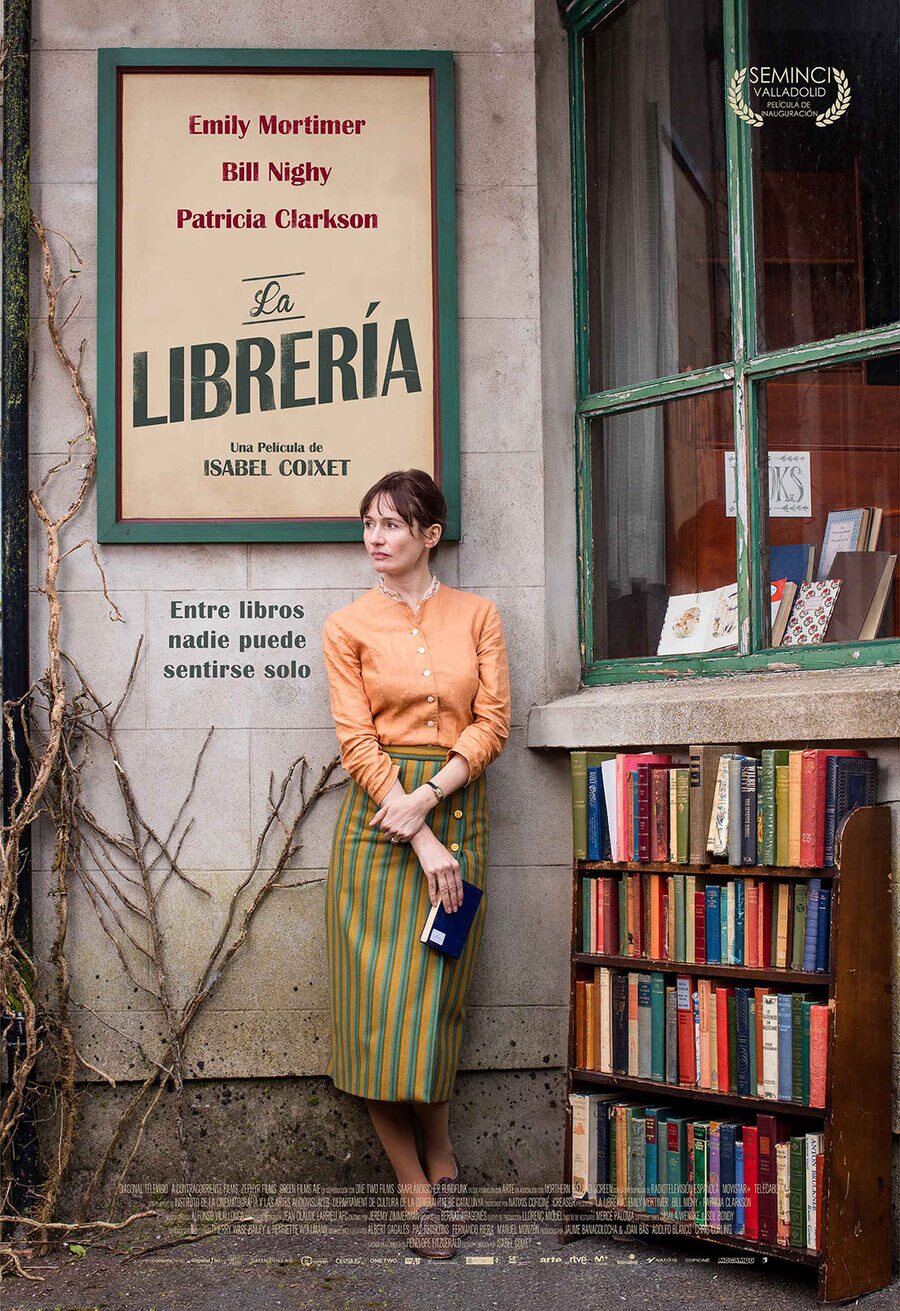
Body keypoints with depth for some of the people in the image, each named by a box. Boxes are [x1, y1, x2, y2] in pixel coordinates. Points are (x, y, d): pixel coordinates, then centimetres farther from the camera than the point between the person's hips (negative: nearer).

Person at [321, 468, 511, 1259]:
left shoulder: (477, 616, 8)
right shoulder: (348, 627, 4)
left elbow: (492, 723, 1)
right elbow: (357, 739, -4)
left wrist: (427, 797, -13)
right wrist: (417, 839, -13)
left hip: (456, 809, 1)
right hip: (380, 817, -1)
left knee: (434, 993, 4)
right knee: (381, 998, -3)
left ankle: (438, 1157, 23)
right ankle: (420, 1185, 7)